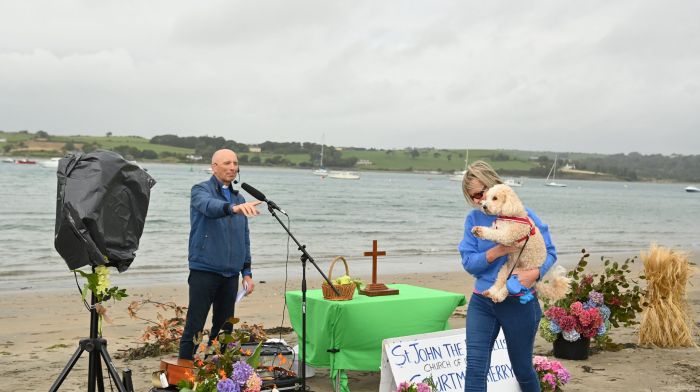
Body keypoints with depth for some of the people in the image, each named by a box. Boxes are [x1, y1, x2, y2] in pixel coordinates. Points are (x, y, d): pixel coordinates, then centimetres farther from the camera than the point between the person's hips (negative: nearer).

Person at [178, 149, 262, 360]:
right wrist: (233, 208, -48)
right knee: (194, 327, -4)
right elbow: (209, 206, -29)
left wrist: (247, 271, 12)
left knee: (225, 328, 10)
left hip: (231, 273, 6)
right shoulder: (201, 190, -4)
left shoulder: (239, 198, 15)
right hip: (204, 271, -6)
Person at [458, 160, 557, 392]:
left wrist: (535, 273, -25)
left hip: (518, 303, -2)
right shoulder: (473, 219, 1)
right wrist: (497, 252, -22)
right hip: (481, 302, 2)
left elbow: (550, 251, -5)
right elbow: (468, 263, -5)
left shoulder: (522, 215, -7)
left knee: (523, 368, 14)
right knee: (475, 368, -9)